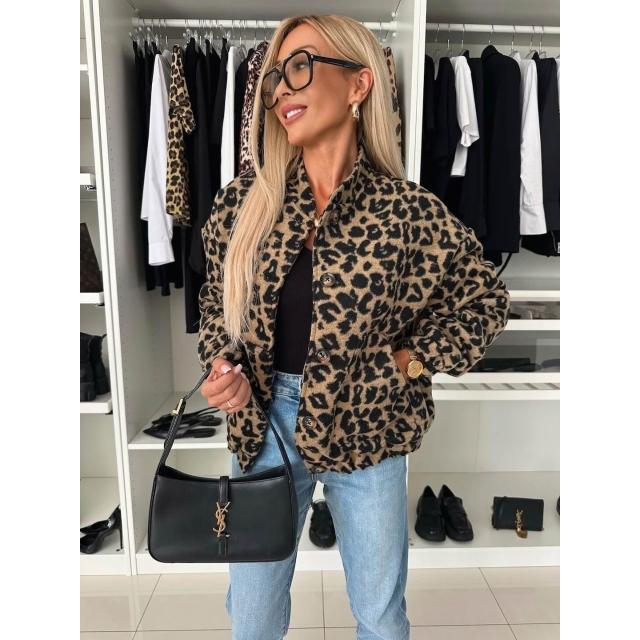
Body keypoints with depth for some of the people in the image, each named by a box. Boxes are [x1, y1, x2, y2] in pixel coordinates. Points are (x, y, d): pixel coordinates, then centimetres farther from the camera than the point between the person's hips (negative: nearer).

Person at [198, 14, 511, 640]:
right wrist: (223, 363, -8)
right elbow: (216, 298, 9)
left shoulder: (407, 210, -13)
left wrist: (410, 361, -8)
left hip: (364, 426, -1)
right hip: (264, 419, 3)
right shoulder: (244, 199, -5)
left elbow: (485, 300, 0)